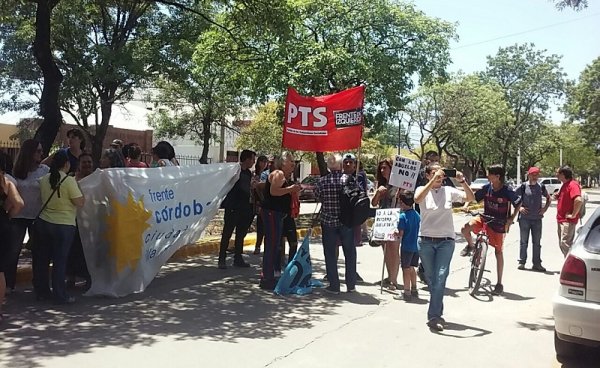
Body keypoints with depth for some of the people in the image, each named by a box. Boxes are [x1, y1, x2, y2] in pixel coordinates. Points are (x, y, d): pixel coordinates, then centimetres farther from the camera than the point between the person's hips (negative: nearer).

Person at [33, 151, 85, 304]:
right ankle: (60, 296, 8)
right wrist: (77, 186, -2)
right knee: (60, 261, 2)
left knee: (42, 259, 15)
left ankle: (41, 291, 26)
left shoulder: (44, 179, 1)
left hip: (43, 222, 6)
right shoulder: (69, 180, -16)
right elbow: (80, 203, -14)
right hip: (64, 226, -5)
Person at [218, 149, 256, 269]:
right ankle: (222, 259, 3)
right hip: (233, 208, -7)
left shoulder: (248, 173, 12)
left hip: (244, 209, 7)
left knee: (241, 234, 11)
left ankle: (238, 258, 19)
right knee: (227, 234, -2)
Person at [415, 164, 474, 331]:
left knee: (440, 278, -12)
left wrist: (462, 181, -17)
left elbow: (470, 198, -3)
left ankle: (434, 317, -10)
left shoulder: (449, 191, 6)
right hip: (426, 241, 0)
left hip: (446, 241, 0)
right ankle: (438, 313, 26)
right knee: (431, 279, 9)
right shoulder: (423, 190, 1)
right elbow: (417, 199, -23)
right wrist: (433, 181, -27)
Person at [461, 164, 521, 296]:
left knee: (498, 252, 2)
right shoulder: (487, 188, -9)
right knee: (465, 229, -24)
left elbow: (518, 204, -5)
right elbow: (473, 198, 1)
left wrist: (511, 219, -11)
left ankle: (499, 283, 12)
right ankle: (470, 246, 11)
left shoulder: (507, 191, -18)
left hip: (499, 223, -3)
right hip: (485, 218, 3)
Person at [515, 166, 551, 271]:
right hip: (524, 218, -3)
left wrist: (545, 208, 8)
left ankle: (537, 263, 14)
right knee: (524, 241, 3)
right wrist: (519, 207, -7)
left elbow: (548, 198, 21)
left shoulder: (541, 187, 6)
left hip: (537, 218, 3)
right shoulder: (523, 186, -3)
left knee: (537, 242, 7)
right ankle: (522, 262, 11)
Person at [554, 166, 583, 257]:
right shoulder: (565, 184, 14)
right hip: (561, 219, 10)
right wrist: (557, 197, 5)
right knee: (562, 243, 15)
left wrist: (573, 215, -23)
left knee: (565, 243, -11)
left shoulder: (572, 184, -18)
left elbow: (579, 200, -32)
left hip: (568, 221, -10)